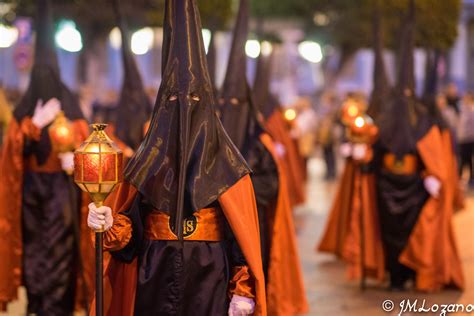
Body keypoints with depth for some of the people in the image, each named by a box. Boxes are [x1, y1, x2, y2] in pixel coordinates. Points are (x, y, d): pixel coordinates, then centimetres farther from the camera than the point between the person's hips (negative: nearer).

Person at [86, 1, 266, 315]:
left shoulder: (225, 160, -3)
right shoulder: (150, 156, 6)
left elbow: (244, 229, -5)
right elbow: (129, 219, 3)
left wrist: (244, 290, -12)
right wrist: (108, 223, -19)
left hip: (209, 272, -3)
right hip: (155, 272, 3)